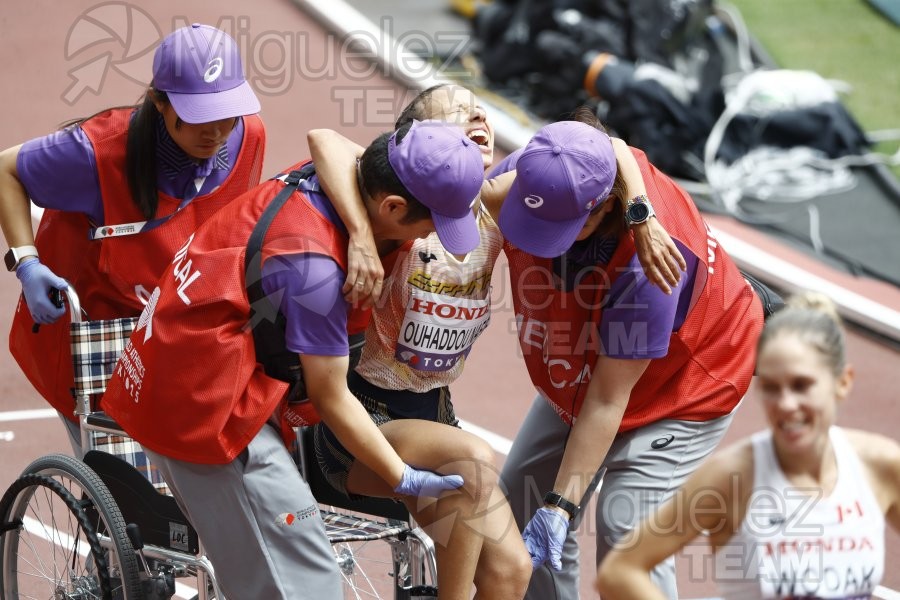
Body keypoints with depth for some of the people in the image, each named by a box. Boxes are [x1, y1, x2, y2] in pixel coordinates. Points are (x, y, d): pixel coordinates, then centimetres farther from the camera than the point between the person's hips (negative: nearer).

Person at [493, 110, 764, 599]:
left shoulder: (648, 259, -42)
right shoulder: (526, 177, -28)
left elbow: (608, 398, -34)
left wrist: (560, 504, -32)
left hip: (689, 379, -7)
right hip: (579, 369, 7)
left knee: (624, 524, -20)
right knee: (519, 496, 5)